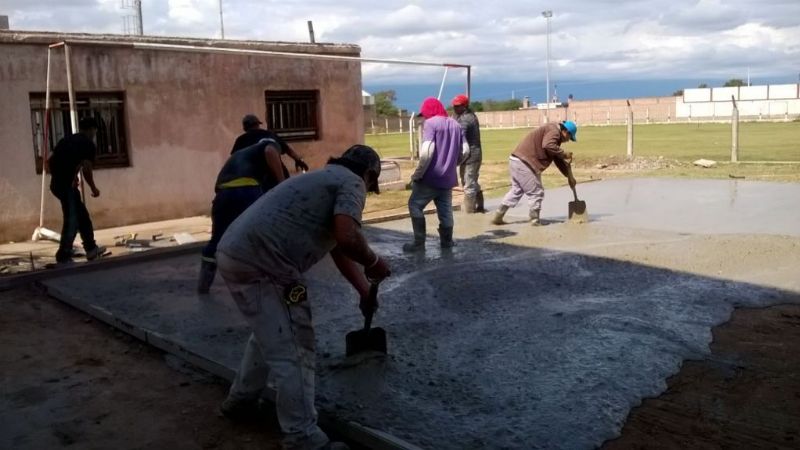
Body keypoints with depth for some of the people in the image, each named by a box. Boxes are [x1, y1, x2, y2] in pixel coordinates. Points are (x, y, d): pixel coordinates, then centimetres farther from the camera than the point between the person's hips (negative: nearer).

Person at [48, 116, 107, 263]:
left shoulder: (66, 140, 19)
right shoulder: (89, 145, -3)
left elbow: (50, 161, 19)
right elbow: (86, 169, -13)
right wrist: (93, 188, -1)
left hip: (56, 183, 8)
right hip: (67, 185, -8)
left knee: (82, 215, 18)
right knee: (72, 220, -3)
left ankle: (91, 249, 27)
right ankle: (64, 256, -2)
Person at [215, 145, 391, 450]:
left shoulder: (327, 180, 29)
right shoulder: (351, 182, -1)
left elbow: (338, 248, 36)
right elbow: (347, 238, -20)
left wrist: (365, 292, 41)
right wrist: (373, 262, 0)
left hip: (238, 254, 10)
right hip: (260, 263, -10)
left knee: (270, 335, 29)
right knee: (293, 350, -2)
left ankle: (241, 400, 44)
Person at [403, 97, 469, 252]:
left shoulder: (430, 123, -9)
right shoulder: (455, 124, 11)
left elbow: (427, 151, -20)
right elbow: (465, 151, 10)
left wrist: (417, 174, -14)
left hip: (431, 177, -6)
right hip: (448, 177, 6)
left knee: (415, 206, 3)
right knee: (445, 209, 14)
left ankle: (419, 243, 2)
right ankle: (446, 240, 21)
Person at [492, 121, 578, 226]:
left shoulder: (555, 136, 25)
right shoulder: (553, 130, -8)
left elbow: (558, 160, 29)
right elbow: (548, 146, -30)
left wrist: (570, 176, 29)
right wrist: (564, 154, -18)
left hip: (517, 161, 11)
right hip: (523, 163, -11)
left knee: (516, 190, 20)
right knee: (536, 193, 0)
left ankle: (498, 217, 22)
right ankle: (535, 220, 8)